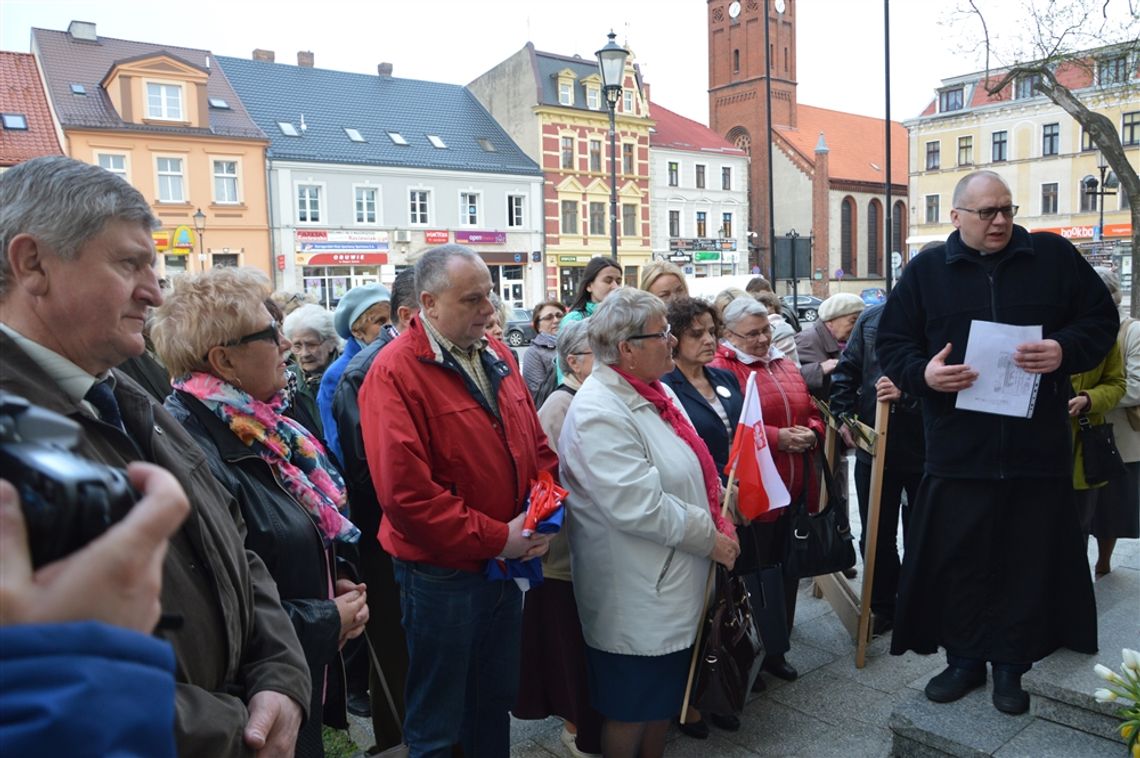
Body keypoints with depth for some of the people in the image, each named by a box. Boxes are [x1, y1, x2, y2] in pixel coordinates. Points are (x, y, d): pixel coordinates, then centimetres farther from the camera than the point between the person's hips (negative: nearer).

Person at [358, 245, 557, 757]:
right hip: (441, 576, -6)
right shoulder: (395, 372, -18)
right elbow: (406, 492, -24)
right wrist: (495, 538, -19)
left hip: (507, 567, 7)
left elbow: (537, 447, 11)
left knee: (496, 704, 24)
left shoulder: (496, 356, 5)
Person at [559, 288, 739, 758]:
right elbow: (639, 506, -29)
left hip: (673, 585, 9)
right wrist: (709, 538, -18)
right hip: (635, 598, -9)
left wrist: (717, 511, 3)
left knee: (666, 698, 24)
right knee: (632, 709, 11)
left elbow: (691, 468, 17)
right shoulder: (598, 414, -24)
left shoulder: (655, 391, 6)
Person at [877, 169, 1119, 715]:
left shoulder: (1054, 256, 5)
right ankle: (965, 659, 25)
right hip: (958, 449, 0)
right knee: (957, 559, 6)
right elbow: (892, 342, 6)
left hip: (1038, 447, 1)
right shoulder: (926, 271, 5)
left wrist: (1064, 351, -13)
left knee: (1030, 559, 9)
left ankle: (1010, 665, 27)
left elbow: (1101, 321, 8)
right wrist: (922, 372, -15)